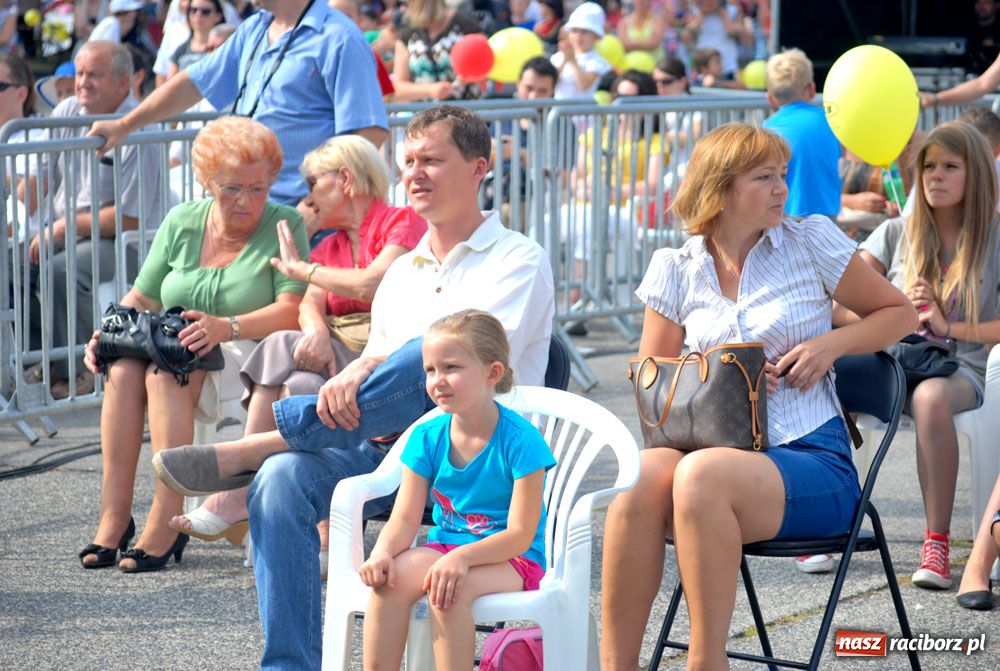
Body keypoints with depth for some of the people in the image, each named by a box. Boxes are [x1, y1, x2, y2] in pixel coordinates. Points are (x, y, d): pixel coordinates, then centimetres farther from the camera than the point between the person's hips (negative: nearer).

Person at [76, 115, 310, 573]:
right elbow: (141, 299, 14)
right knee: (124, 369, -28)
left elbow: (291, 310, -14)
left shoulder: (284, 226, -1)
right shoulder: (182, 223, 12)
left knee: (165, 374, -33)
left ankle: (165, 523, -35)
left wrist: (228, 327, -29)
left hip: (245, 363, -5)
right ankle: (113, 517, -29)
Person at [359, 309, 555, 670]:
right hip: (444, 548, 5)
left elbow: (520, 534, -17)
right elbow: (405, 519, -1)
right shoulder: (428, 437, 2)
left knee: (449, 588, -35)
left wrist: (461, 557, -32)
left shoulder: (520, 440, -14)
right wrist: (383, 552, -25)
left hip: (510, 559, -5)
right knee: (391, 578, -26)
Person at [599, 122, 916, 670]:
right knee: (641, 474, -33)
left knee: (701, 474, -35)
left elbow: (899, 313, 15)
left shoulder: (811, 242, 7)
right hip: (718, 448, 2)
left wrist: (831, 343, -3)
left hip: (812, 462, -2)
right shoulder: (677, 270, 12)